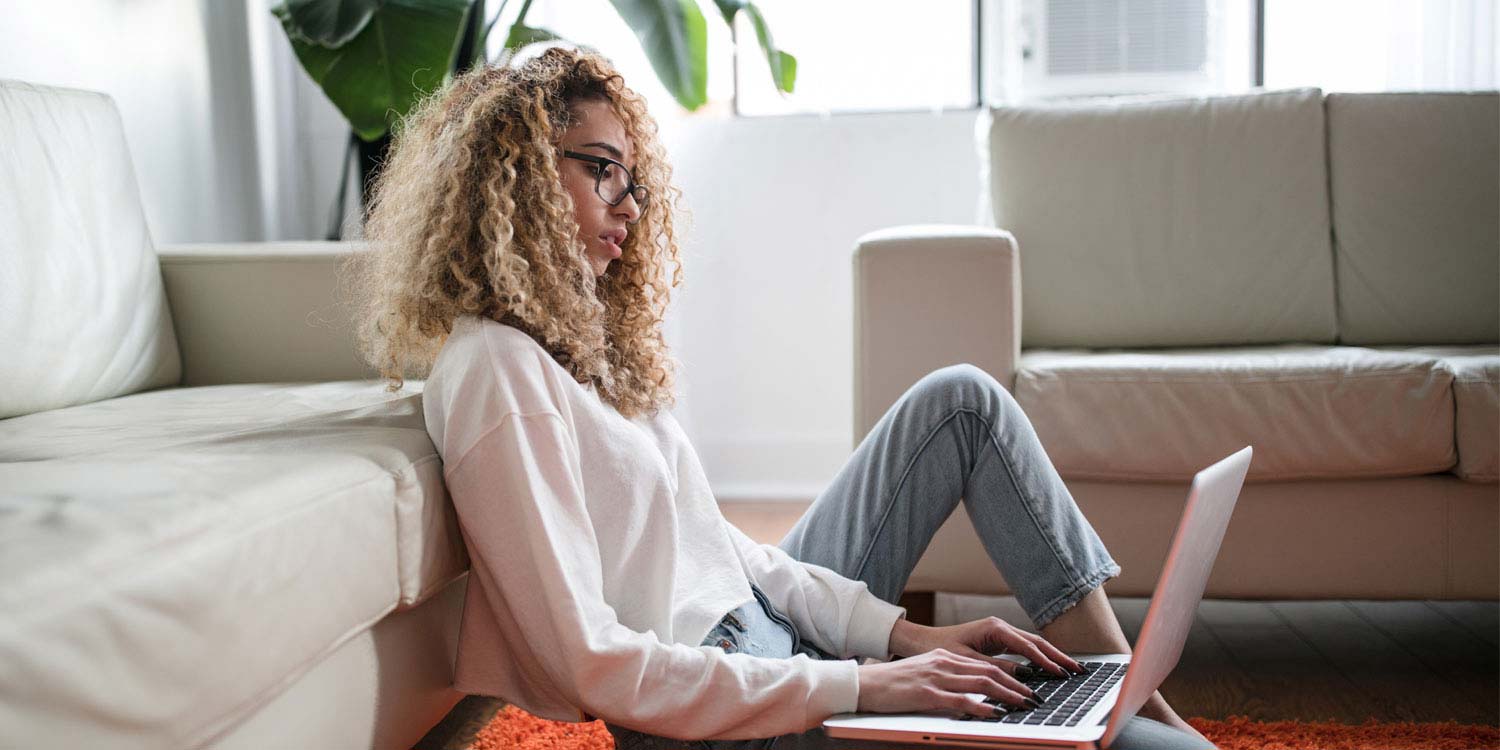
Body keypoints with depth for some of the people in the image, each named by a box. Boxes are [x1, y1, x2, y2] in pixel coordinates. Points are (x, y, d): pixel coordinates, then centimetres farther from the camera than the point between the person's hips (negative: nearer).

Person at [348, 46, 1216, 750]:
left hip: (767, 625, 10)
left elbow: (718, 541, 9)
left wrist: (903, 632, -1)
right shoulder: (495, 369, -19)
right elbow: (591, 664, -23)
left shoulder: (578, 336, 11)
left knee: (963, 397, 8)